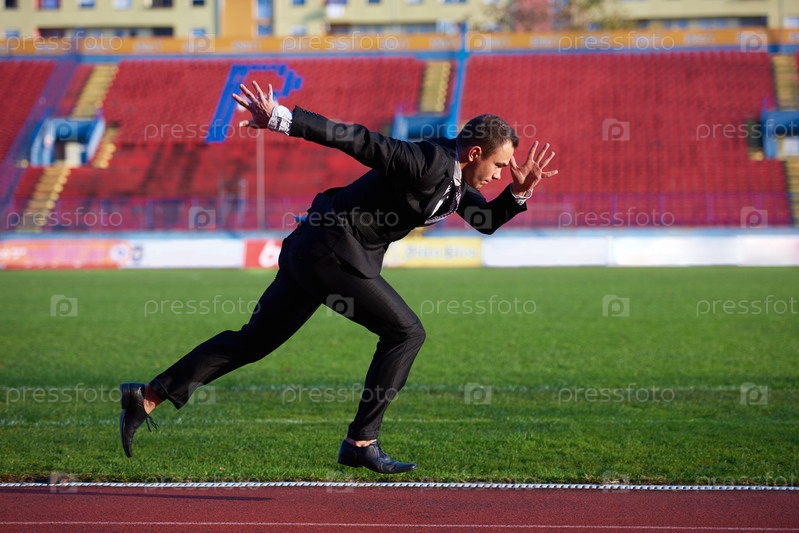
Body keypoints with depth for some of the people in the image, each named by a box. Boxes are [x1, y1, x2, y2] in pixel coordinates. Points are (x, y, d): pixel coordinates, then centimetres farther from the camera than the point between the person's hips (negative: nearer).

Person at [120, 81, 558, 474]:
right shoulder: (428, 162, -18)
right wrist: (278, 118, -27)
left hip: (313, 251, 10)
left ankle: (148, 396, 11)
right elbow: (355, 138, -23)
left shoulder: (452, 176, 11)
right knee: (405, 332, -6)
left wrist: (520, 192, 3)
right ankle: (361, 442, -4)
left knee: (253, 342, 10)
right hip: (333, 250, -10)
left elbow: (487, 221, 23)